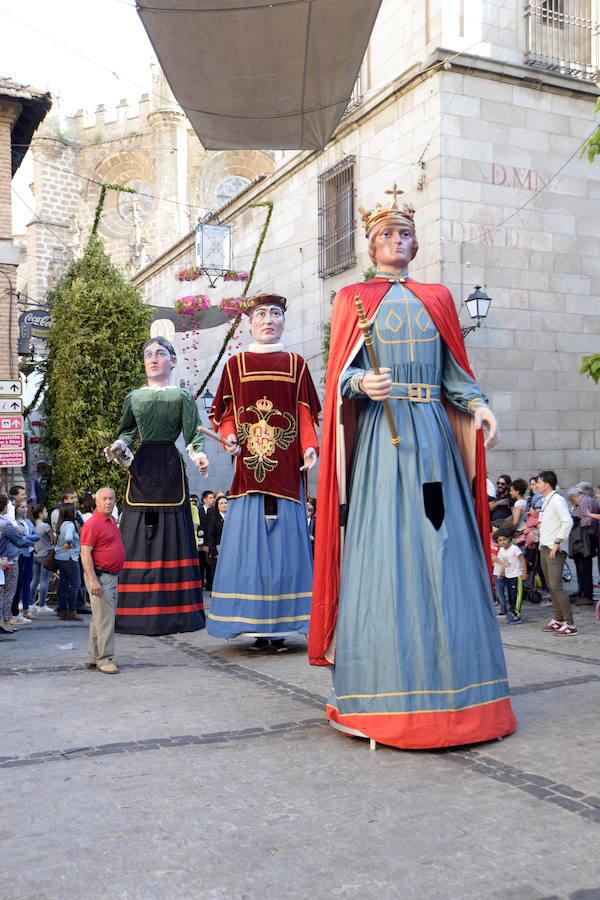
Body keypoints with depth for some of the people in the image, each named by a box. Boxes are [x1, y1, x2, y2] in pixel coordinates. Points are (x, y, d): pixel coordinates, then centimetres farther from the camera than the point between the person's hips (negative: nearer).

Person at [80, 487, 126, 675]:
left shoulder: (112, 521, 14)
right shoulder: (93, 523, -15)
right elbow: (85, 554, -20)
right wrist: (93, 580, -25)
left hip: (112, 576, 9)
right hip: (99, 577, -9)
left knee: (100, 618, 14)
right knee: (105, 619, -8)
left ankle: (94, 658, 22)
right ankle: (104, 659, -1)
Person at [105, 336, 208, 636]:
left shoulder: (182, 396, 6)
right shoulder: (134, 397, 15)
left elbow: (193, 434, 0)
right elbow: (127, 431, 14)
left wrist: (197, 454, -20)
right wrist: (118, 447, -7)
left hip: (170, 468, -2)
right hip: (142, 468, 2)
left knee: (173, 536, -2)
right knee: (138, 539, 0)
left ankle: (175, 611, 5)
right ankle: (139, 612, 6)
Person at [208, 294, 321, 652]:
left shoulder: (296, 364, 13)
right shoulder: (236, 364, 12)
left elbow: (305, 412, 8)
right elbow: (225, 412, 10)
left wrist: (309, 447, -7)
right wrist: (229, 437, -9)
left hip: (286, 467, 1)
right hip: (248, 466, 0)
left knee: (285, 540, -1)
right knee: (249, 540, -3)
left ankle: (280, 625, 5)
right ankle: (255, 625, 3)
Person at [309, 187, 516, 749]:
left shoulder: (436, 299, 20)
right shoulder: (353, 299, 11)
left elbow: (453, 371, 14)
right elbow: (341, 372, 1)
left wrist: (477, 404, -4)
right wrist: (362, 383, -21)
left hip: (432, 434, 3)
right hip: (379, 434, -3)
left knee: (442, 549, 0)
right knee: (382, 550, -8)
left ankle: (450, 690, 8)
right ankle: (386, 694, -2)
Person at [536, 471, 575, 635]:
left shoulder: (557, 500, -12)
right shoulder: (545, 501, 16)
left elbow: (568, 522, -23)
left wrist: (557, 543, -22)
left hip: (555, 551, -9)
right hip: (544, 548, 9)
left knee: (556, 586, -12)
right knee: (551, 587, 12)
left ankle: (569, 624, -9)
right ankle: (558, 620, 21)